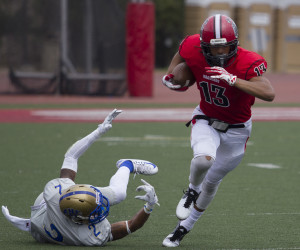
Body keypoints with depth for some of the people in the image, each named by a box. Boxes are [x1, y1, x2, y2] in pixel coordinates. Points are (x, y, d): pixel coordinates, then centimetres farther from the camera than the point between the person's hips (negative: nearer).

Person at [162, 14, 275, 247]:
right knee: (204, 158, -31)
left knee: (212, 181, 11)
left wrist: (232, 79, -51)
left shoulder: (248, 63, -31)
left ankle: (184, 226, 34)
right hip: (206, 119, 1)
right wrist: (171, 75, -8)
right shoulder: (193, 51, -21)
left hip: (236, 130, -1)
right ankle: (192, 191, 3)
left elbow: (269, 94, -45)